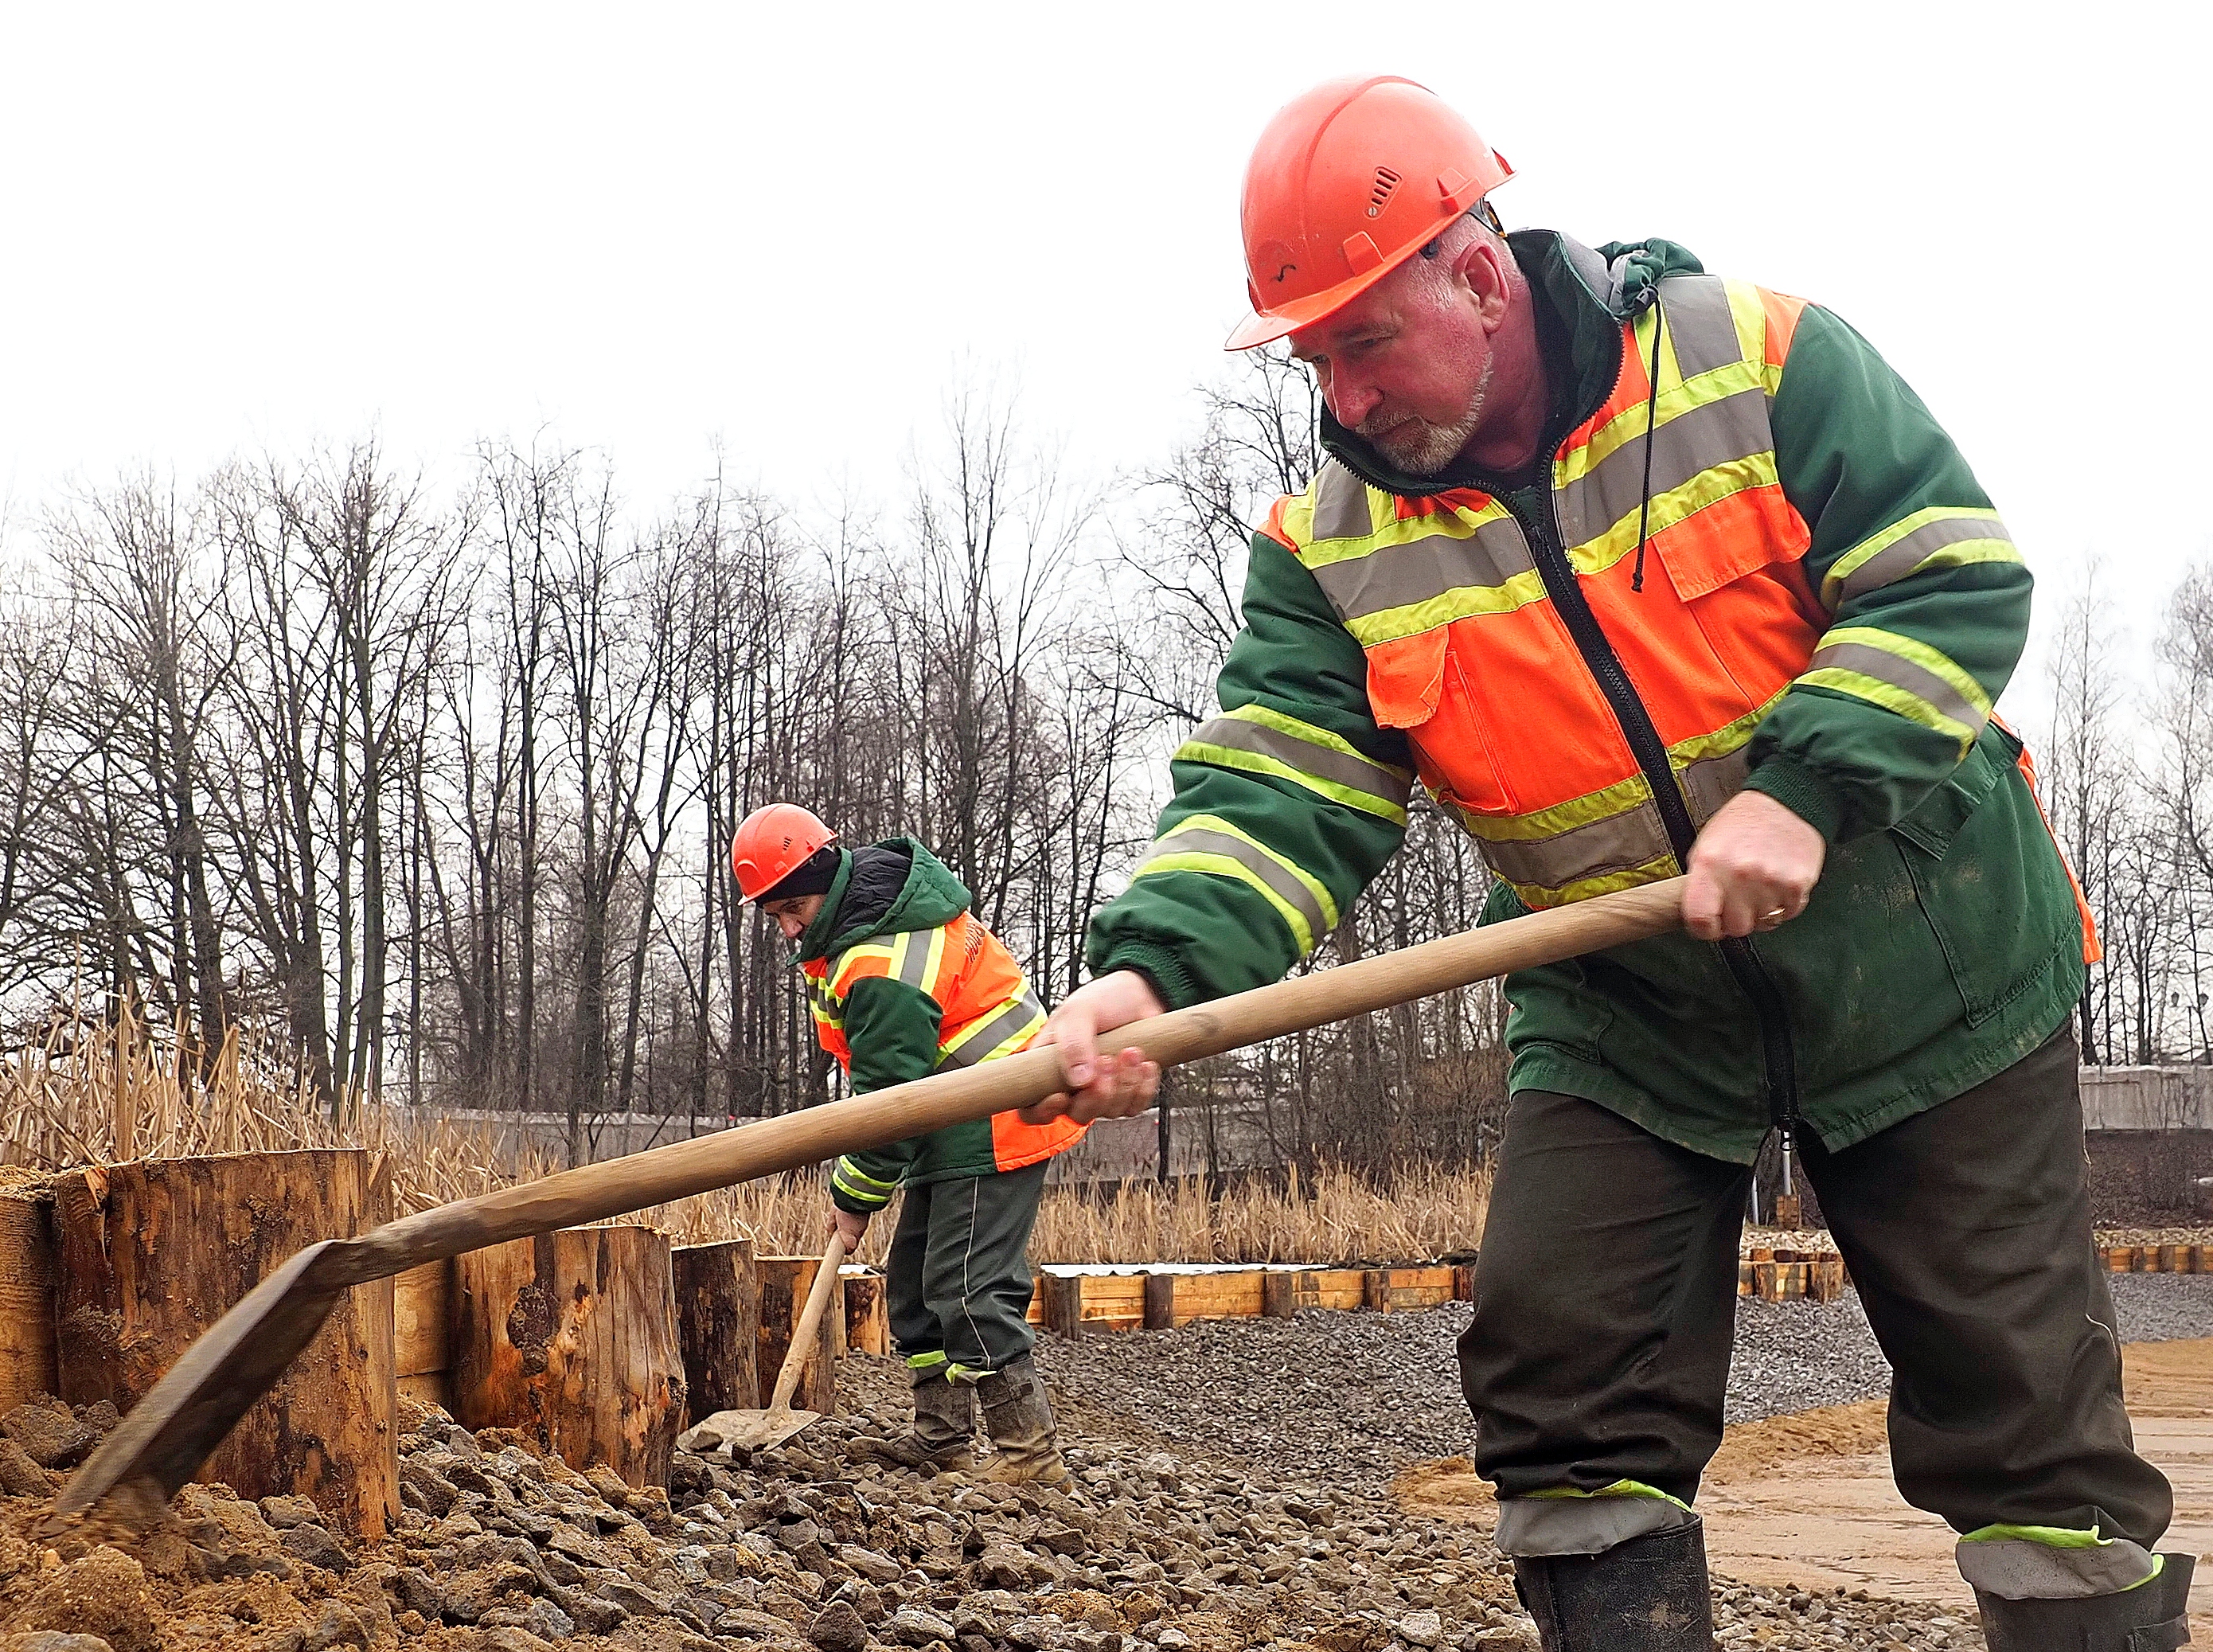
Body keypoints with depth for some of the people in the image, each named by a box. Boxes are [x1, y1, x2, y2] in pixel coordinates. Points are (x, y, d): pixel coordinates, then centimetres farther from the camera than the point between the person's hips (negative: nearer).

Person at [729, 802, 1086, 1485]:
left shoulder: (882, 967, -26)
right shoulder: (873, 896, 7)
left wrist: (855, 1197, -10)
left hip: (993, 1129, -11)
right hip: (954, 1128, 11)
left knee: (969, 1292, -15)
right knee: (915, 1280, 14)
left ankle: (1032, 1454, -13)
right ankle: (943, 1436, 19)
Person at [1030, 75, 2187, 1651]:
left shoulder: (1755, 361, -13)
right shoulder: (1332, 547, -4)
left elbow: (1957, 575, -14)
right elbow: (1278, 796, -13)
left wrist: (1804, 785, -27)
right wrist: (1158, 966, -32)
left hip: (1914, 962, -3)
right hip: (1621, 1012, 3)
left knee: (2019, 1387, 2)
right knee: (1561, 1385, -5)